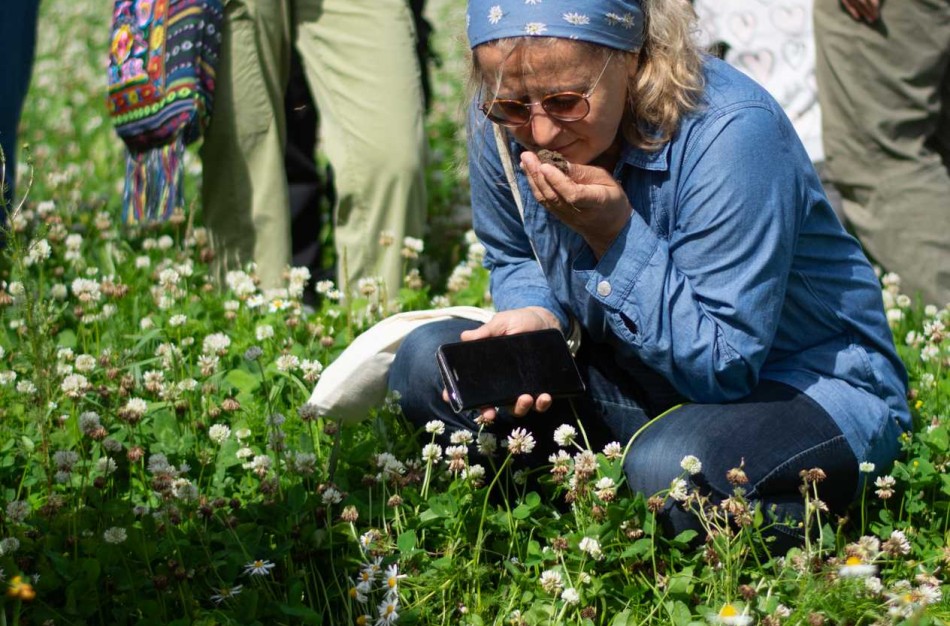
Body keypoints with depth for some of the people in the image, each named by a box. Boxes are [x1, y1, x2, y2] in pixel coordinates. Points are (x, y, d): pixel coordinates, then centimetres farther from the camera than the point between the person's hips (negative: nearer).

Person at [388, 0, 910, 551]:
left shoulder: (730, 133, -28)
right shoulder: (506, 124, -11)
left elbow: (725, 366, -27)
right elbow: (514, 261, 12)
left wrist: (616, 232, -34)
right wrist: (537, 317, -12)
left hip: (811, 384, -6)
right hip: (634, 385, 6)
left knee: (670, 464, -38)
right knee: (425, 365, -9)